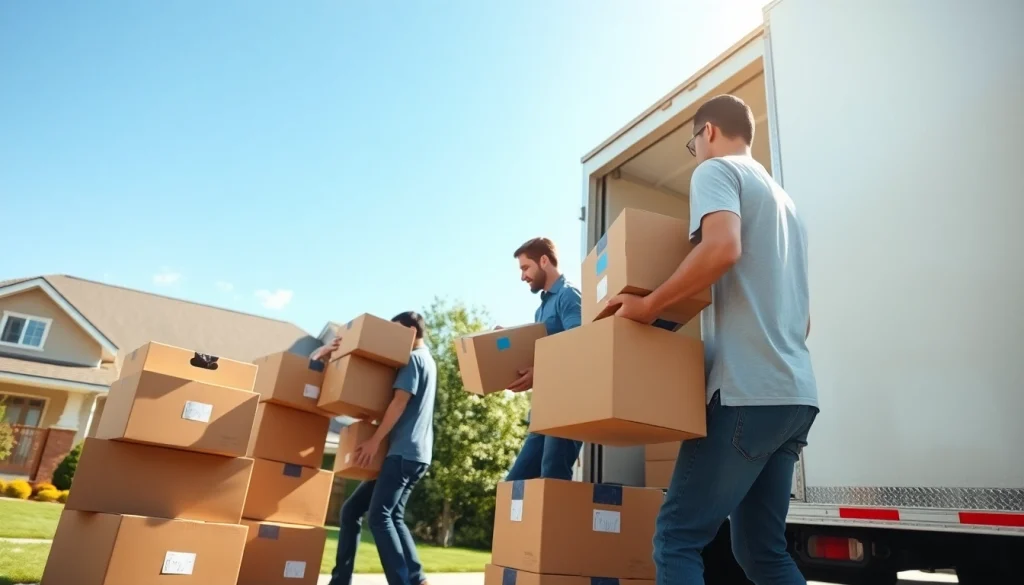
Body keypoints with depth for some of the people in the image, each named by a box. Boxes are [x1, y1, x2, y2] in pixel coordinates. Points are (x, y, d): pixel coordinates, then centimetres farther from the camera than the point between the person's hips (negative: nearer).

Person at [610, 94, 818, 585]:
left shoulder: (717, 171, 1)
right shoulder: (782, 198, 27)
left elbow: (722, 248, -21)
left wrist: (649, 305, -13)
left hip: (748, 390, -9)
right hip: (794, 394, 9)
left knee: (677, 539, -5)